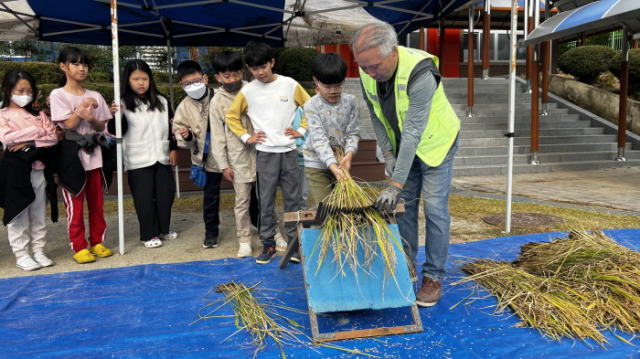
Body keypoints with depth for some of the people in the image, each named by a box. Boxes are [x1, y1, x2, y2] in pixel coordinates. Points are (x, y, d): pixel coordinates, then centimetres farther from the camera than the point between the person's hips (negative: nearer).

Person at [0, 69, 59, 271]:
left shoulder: (39, 115, 10)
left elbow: (53, 137, -1)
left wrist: (30, 143, -15)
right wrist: (36, 131, -11)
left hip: (39, 168, 4)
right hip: (16, 168, -4)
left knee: (39, 214, 9)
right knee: (18, 213, 2)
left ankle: (39, 251, 18)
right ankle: (21, 255, 10)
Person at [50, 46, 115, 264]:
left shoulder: (95, 96, 8)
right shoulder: (58, 95, -2)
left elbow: (102, 127, 5)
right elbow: (68, 124, -9)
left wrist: (90, 118, -14)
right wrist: (82, 107, -20)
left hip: (95, 154, 4)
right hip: (72, 155, -4)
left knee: (97, 203, 8)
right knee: (75, 205, 0)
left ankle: (97, 242, 19)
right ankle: (79, 247, 9)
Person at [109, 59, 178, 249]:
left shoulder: (162, 101, 8)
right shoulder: (123, 104, -3)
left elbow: (171, 126, 11)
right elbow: (116, 131, -8)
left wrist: (173, 148, 7)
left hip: (162, 157, 4)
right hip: (138, 161, -4)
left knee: (166, 193, 11)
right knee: (144, 197, 1)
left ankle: (164, 229, 27)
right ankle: (149, 234, 13)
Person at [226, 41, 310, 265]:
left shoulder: (290, 85, 0)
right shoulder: (247, 91, 2)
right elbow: (231, 116, 12)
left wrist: (302, 130, 1)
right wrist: (246, 136, 3)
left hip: (289, 151, 0)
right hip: (265, 153, 0)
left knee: (292, 198, 5)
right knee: (265, 200, 4)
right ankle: (268, 244, 15)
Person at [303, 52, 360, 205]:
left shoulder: (351, 101, -4)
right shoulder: (311, 106, -15)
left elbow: (353, 133, -4)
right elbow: (319, 139, -23)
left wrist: (349, 154, -24)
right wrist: (332, 165, -35)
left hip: (341, 161, 3)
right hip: (317, 164, -3)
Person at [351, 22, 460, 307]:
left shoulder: (419, 73, -35)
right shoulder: (368, 73, -15)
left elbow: (413, 131, -37)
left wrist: (396, 183, -38)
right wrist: (387, 152, -9)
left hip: (434, 143, -6)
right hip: (402, 146, 6)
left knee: (434, 207, -5)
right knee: (403, 204, 8)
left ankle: (433, 276, 9)